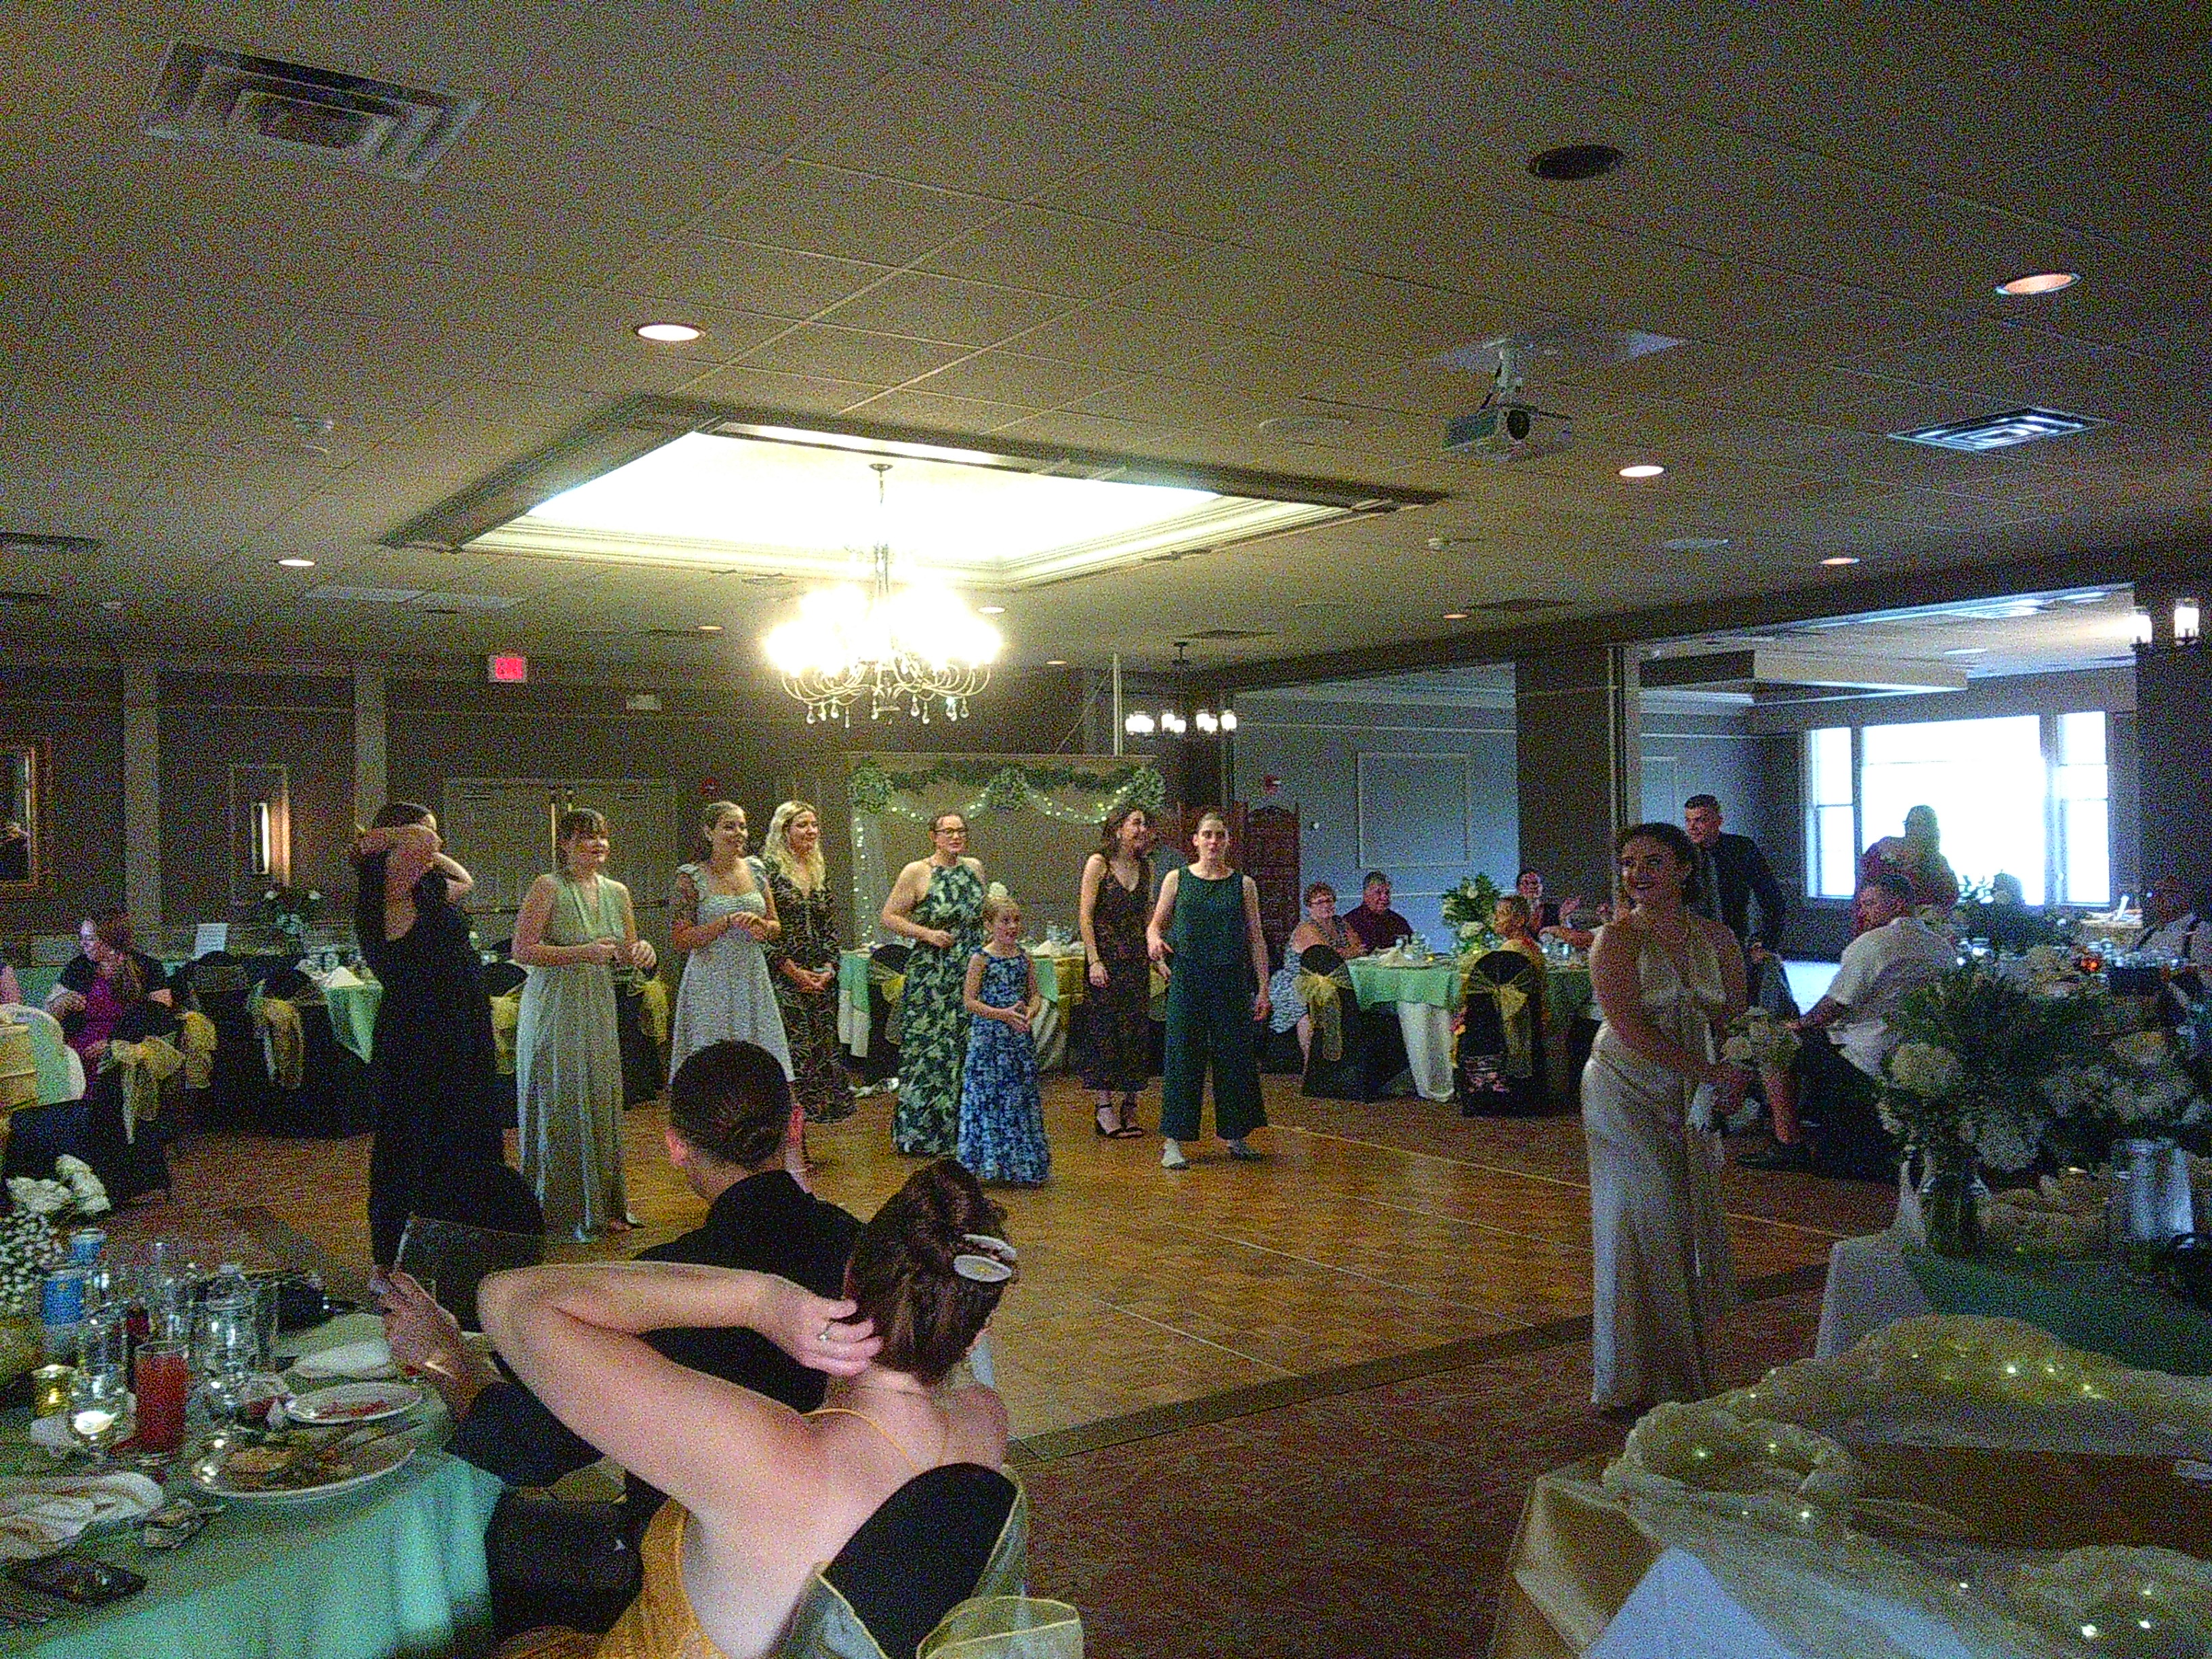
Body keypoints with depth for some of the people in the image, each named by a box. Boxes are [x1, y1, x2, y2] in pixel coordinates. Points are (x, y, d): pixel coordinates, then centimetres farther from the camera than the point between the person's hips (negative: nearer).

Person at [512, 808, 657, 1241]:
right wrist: (583, 952, -22)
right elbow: (522, 950, -15)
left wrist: (640, 951, -5)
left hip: (599, 1010, 6)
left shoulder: (617, 892, 10)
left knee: (600, 1103, 8)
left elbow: (627, 956, 19)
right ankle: (560, 1209, 10)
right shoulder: (547, 888, -8)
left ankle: (601, 1205, 18)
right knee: (561, 1105, -1)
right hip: (555, 1010, -6)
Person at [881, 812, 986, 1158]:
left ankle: (959, 1129, 15)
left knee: (968, 1050, 6)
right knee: (929, 1051, -3)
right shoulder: (916, 872, -6)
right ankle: (921, 1133, 6)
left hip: (973, 973, 5)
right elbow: (889, 916, -5)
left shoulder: (975, 869, 11)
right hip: (931, 975, -5)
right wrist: (927, 934, -15)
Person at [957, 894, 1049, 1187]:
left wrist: (1031, 1013, -10)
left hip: (1019, 1039, 4)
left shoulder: (1024, 958, 7)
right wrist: (1003, 1014, -19)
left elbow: (1034, 995, 12)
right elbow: (969, 1001, -10)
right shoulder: (981, 959, -7)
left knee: (1021, 1097, 7)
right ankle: (988, 1165, 9)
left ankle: (1023, 1165, 16)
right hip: (988, 1038, -4)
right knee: (988, 1096, -1)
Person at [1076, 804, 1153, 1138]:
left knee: (1136, 1032, 4)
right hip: (1106, 957, -5)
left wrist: (1154, 951, 7)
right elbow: (1085, 916, -9)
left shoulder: (1146, 867, 11)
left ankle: (1130, 1109, 10)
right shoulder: (1098, 863, -5)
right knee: (1104, 1031, -3)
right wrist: (1095, 961, -15)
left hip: (1137, 960, 5)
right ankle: (1104, 1108, 1)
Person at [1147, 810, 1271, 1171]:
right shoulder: (1177, 879, 5)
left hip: (1232, 980, 2)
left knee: (1235, 1056, 6)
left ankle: (1232, 1135, 20)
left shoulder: (1243, 884, 6)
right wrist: (1154, 939, -14)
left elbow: (1256, 939, 6)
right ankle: (1171, 1141, 1)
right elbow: (1156, 924, 9)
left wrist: (1263, 987, 2)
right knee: (1183, 1056, -2)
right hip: (1187, 978, -1)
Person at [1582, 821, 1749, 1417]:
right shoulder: (1617, 939, -10)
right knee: (1642, 1231, -1)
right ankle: (1633, 1381, 11)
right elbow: (1630, 1027, -19)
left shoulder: (1717, 938, 5)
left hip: (1692, 1102, 5)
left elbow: (1735, 1023, 7)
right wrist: (1708, 1071, -24)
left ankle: (1688, 1373, 21)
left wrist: (1734, 1088, -10)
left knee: (1692, 1229, 8)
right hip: (1627, 1095, -4)